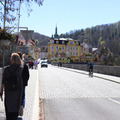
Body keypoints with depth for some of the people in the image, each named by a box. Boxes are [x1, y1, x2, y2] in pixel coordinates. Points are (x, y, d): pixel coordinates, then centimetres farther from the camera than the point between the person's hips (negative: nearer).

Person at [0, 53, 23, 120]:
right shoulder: (21, 68, -10)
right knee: (16, 105, 13)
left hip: (9, 89, 0)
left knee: (8, 105, 13)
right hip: (18, 88, 1)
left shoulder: (7, 69, -10)